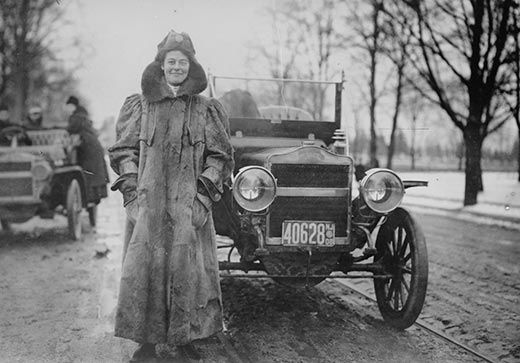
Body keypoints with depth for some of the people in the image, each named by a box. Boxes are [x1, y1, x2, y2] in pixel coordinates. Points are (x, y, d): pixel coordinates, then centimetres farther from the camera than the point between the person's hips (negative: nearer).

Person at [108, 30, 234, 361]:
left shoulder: (206, 110, 9)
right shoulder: (140, 106, 10)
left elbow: (220, 156, 7)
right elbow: (124, 150, 8)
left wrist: (204, 194, -4)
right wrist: (131, 193, -3)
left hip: (189, 203, 0)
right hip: (148, 200, 0)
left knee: (188, 267, -1)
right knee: (143, 268, -3)